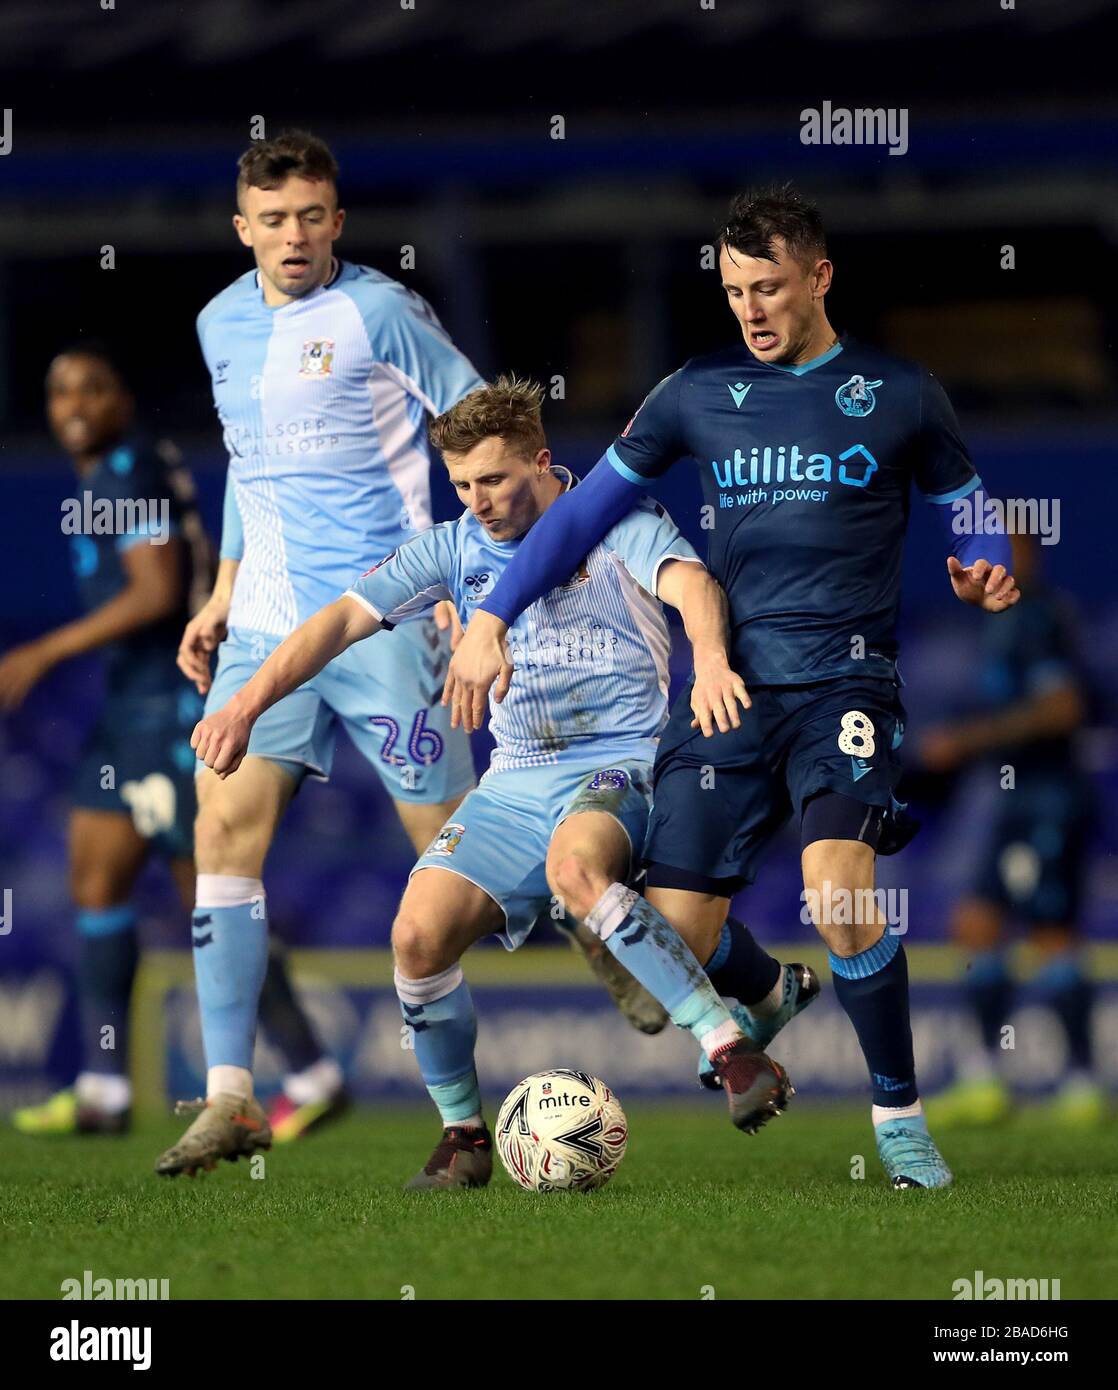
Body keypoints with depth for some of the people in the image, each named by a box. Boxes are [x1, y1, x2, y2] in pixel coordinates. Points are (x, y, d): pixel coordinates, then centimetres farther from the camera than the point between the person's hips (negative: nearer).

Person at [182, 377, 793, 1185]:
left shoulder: (615, 523, -4)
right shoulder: (456, 549, 10)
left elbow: (689, 582, -23)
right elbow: (345, 619, 6)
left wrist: (711, 661, -46)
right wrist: (248, 704, -7)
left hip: (621, 763, -5)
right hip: (517, 779, 5)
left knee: (574, 867, -39)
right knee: (419, 934, -16)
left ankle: (737, 1056, -39)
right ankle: (463, 1136, 5)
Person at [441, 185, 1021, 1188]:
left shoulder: (897, 393, 4)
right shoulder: (700, 393, 8)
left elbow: (964, 505, 15)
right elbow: (593, 505, 13)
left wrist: (987, 571, -9)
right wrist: (491, 619, 6)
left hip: (846, 682, -3)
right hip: (729, 684, 3)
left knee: (839, 887, -28)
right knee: (673, 939, -5)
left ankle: (900, 1116, -12)